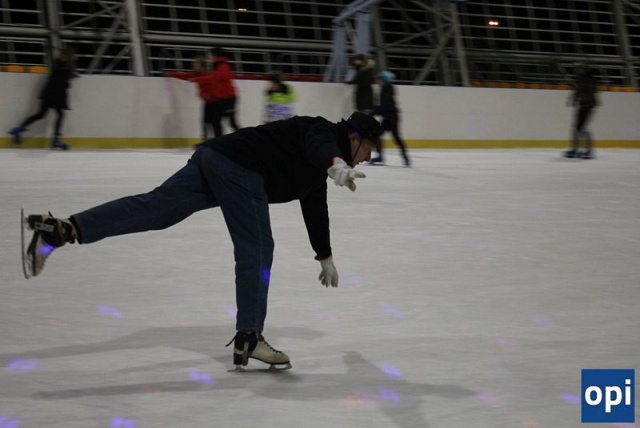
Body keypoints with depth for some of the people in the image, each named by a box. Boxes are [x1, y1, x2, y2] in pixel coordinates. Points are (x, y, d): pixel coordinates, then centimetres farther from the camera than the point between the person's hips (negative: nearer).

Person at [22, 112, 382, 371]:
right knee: (256, 248, -2)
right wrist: (337, 164, -45)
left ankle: (64, 229, -24)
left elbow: (316, 209, 46)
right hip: (238, 166, -8)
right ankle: (248, 339, 1)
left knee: (155, 207, -8)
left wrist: (326, 257, 56)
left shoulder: (318, 167, 32)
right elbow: (316, 147, -23)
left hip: (213, 158, 8)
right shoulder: (326, 133, 5)